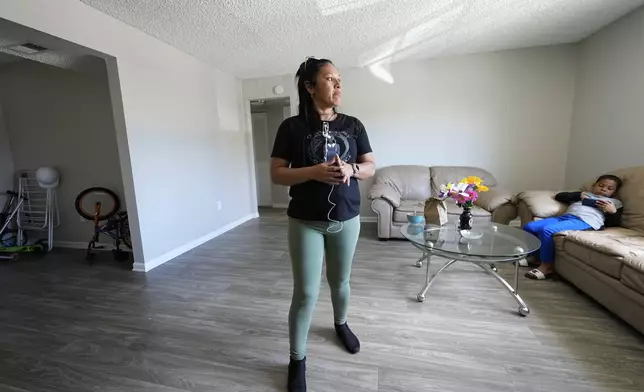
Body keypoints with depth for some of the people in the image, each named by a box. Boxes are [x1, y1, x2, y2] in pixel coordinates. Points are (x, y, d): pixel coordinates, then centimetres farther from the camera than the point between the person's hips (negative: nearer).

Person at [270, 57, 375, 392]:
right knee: (305, 293, 4)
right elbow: (276, 174, -7)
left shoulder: (353, 125, 3)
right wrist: (314, 172, -22)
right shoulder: (292, 127, -6)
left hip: (347, 219, 3)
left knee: (340, 281, 20)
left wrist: (351, 169, -16)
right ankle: (297, 360, 28)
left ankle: (341, 324, 51)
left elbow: (371, 167, 6)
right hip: (305, 222, -3)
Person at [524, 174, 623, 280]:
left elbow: (614, 223, 15)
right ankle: (539, 256, -1)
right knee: (529, 227, -16)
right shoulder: (584, 194, 37)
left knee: (547, 230, -34)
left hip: (585, 222, -5)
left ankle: (546, 265, -21)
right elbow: (559, 196, 24)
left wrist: (613, 211, -2)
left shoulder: (615, 202, 27)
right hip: (564, 217, 6)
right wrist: (579, 195, 14)